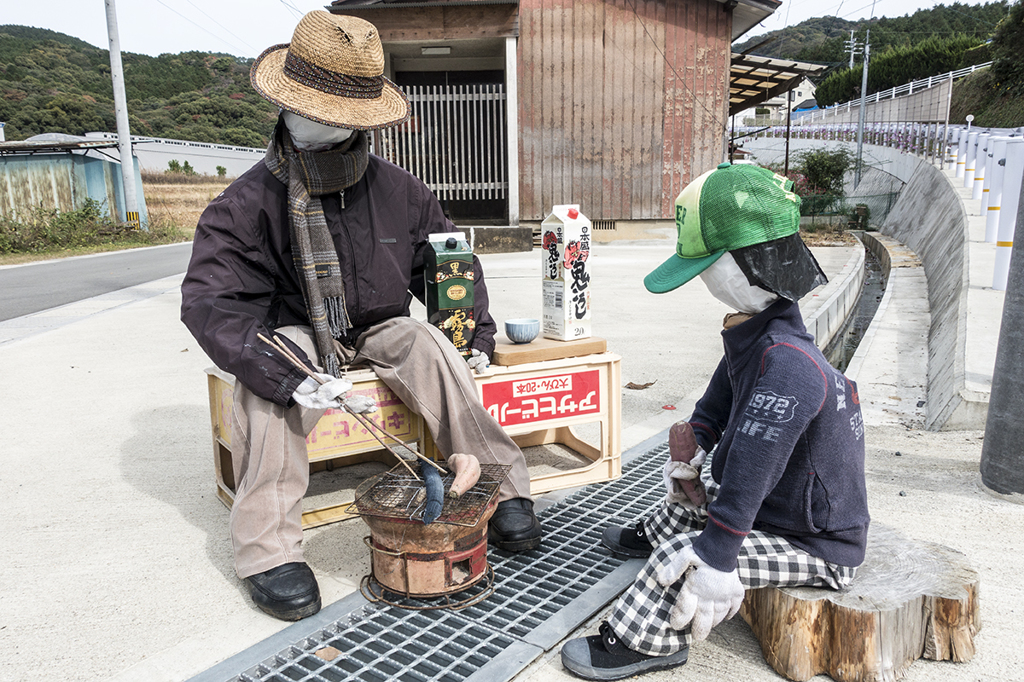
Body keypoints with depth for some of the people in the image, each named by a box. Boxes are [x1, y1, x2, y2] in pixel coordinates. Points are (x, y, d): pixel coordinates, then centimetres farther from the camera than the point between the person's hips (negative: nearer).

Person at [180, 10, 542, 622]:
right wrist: (289, 376, -41)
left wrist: (477, 332, -1)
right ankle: (269, 548, -24)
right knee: (267, 379, -33)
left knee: (434, 348, -27)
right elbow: (209, 302, -26)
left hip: (380, 329, 2)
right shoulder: (248, 205, -16)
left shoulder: (399, 192, -6)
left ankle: (502, 488, -18)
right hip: (295, 334, -1)